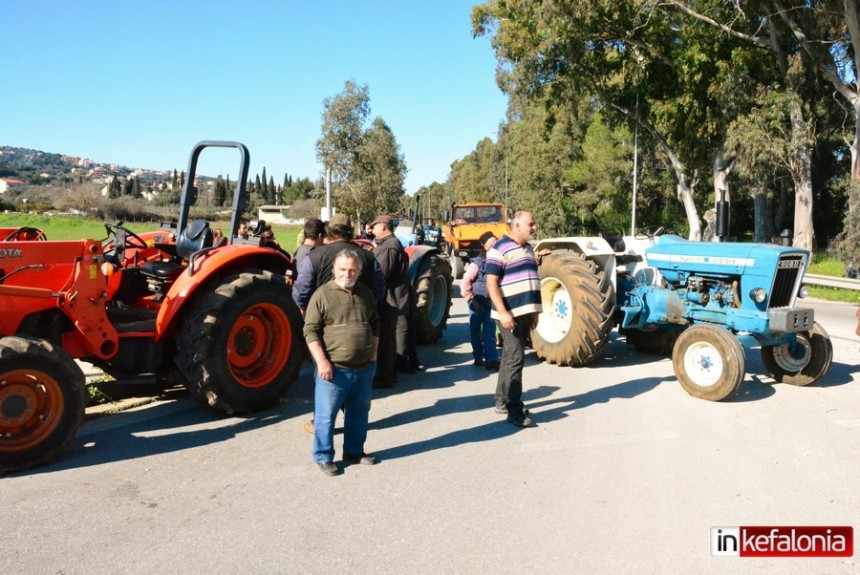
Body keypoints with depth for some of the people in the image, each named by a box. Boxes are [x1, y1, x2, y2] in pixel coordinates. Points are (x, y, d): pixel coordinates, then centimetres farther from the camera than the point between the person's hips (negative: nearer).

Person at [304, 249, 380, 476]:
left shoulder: (365, 293, 8)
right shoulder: (322, 294, -9)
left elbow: (375, 325, 18)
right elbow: (310, 330, -11)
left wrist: (373, 354, 11)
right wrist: (321, 361, -17)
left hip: (364, 368, 6)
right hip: (334, 369, -5)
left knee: (359, 413, 17)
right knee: (326, 414, 4)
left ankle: (354, 451, 33)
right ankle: (323, 457, 19)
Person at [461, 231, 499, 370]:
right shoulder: (477, 263, -12)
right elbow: (465, 283, -13)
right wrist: (472, 300, -12)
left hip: (491, 302, 2)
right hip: (477, 303, -2)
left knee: (489, 332, 2)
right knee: (475, 331, 11)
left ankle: (491, 359, 2)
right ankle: (478, 357, 23)